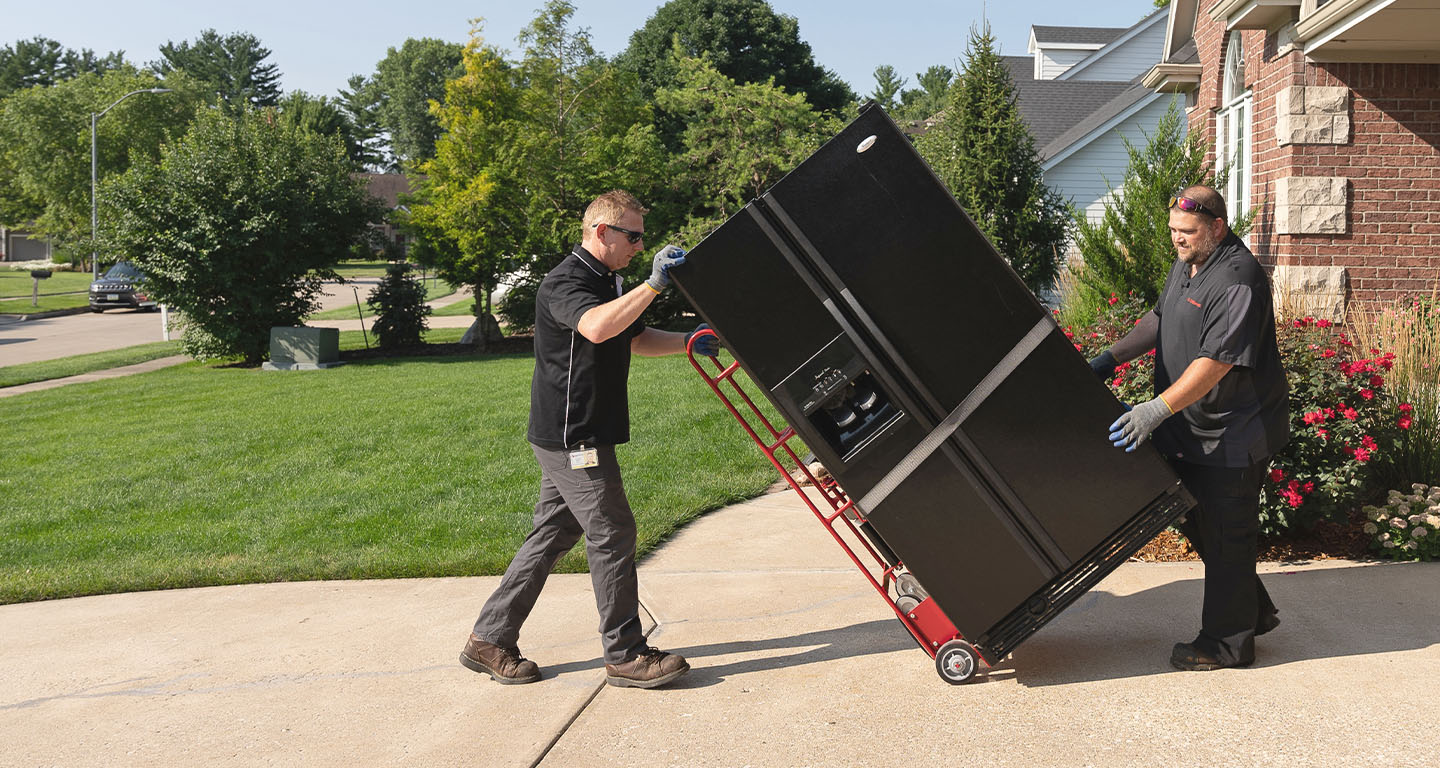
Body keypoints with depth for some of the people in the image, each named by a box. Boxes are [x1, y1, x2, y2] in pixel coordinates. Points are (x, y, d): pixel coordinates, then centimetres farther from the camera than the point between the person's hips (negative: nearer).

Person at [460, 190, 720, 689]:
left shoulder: (607, 283, 18)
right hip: (571, 436, -10)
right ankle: (626, 656, 4)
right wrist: (653, 284, -38)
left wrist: (687, 342, 13)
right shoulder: (565, 283, -15)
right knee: (612, 534, -5)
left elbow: (635, 339, 29)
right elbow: (596, 328, -37)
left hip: (576, 438, 10)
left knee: (551, 536, 12)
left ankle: (489, 641, 19)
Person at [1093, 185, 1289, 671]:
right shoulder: (1186, 265, 10)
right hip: (1193, 430, 10)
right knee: (1197, 522, 18)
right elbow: (1159, 319, 23)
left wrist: (1158, 409, -34)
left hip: (1232, 434, -10)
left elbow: (1217, 361, -29)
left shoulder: (1238, 279, -22)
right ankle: (1255, 611, 34)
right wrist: (1112, 358, 13)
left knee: (1224, 535, 0)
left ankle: (1227, 644, 15)